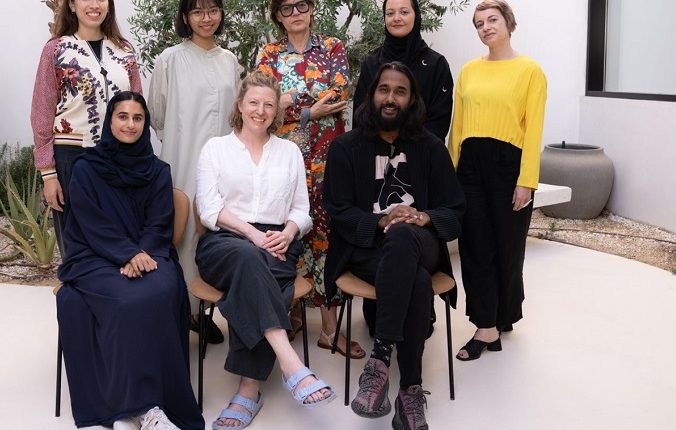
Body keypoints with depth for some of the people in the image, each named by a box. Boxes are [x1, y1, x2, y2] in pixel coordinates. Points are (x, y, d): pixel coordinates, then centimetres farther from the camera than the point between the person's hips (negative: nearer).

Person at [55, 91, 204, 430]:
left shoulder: (157, 171, 12)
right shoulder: (85, 169, 5)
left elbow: (159, 224, 4)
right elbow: (93, 224, -5)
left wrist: (141, 256, -16)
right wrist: (128, 255, -20)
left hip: (148, 255, 2)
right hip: (96, 259, -2)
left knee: (163, 292, -32)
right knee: (131, 299, -33)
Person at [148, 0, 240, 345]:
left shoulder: (229, 61, 11)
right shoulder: (171, 59, -3)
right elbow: (156, 113, 4)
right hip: (183, 159, -4)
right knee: (185, 227, -3)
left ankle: (202, 306, 14)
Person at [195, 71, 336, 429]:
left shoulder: (290, 151, 20)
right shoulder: (215, 147, 13)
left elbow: (302, 210, 14)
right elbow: (210, 209, 1)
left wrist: (287, 234, -9)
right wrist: (252, 233, -14)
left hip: (276, 246, 2)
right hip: (224, 242, -1)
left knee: (251, 280, -34)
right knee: (248, 257, -38)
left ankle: (249, 390, -35)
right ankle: (290, 363, -50)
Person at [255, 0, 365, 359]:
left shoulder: (333, 48, 9)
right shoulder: (268, 54, 10)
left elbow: (339, 96, -5)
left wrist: (291, 101, -9)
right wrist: (313, 109, -10)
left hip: (325, 154, -1)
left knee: (326, 231, -2)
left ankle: (330, 326, 3)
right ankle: (288, 311, 18)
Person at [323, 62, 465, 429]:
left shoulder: (431, 147, 11)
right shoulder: (345, 148, 7)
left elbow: (454, 211, 7)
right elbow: (338, 212, 1)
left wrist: (423, 217, -16)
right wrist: (380, 221, -18)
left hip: (419, 244, 1)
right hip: (366, 246, -1)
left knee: (402, 236, -39)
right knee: (416, 282, -37)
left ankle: (380, 358, -38)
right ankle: (411, 391, -28)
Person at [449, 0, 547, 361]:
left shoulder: (529, 70, -2)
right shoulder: (469, 71, 10)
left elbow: (533, 128, -7)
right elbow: (458, 125, 10)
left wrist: (526, 179, -12)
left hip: (508, 163, -3)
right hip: (471, 164, 4)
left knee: (507, 246, 10)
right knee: (476, 246, 3)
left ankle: (505, 315, 31)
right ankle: (486, 329, 10)